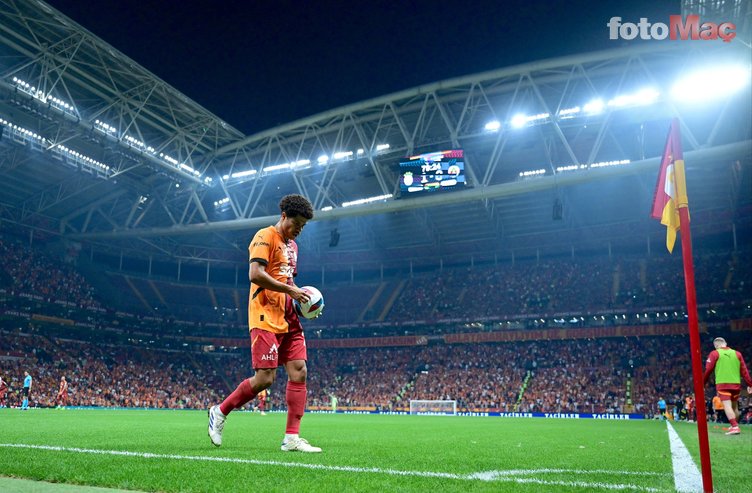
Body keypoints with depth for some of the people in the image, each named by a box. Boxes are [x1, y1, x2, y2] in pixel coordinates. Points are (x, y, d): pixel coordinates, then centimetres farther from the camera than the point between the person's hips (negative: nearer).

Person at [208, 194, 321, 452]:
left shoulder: (292, 245, 21)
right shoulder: (265, 236, -6)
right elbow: (255, 274, -19)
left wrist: (300, 296, 9)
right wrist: (290, 290, -15)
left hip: (288, 318, 9)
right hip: (266, 317, -9)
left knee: (299, 372, -1)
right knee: (265, 378, -9)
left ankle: (292, 438, 3)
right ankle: (220, 412, 14)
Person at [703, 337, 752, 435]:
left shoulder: (714, 354, 1)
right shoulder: (737, 353, 11)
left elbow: (708, 370, -3)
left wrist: (702, 384, 5)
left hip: (722, 384, -4)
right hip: (736, 383, 4)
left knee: (727, 405, -10)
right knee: (735, 406, 16)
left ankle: (735, 427, -22)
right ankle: (734, 425, 26)